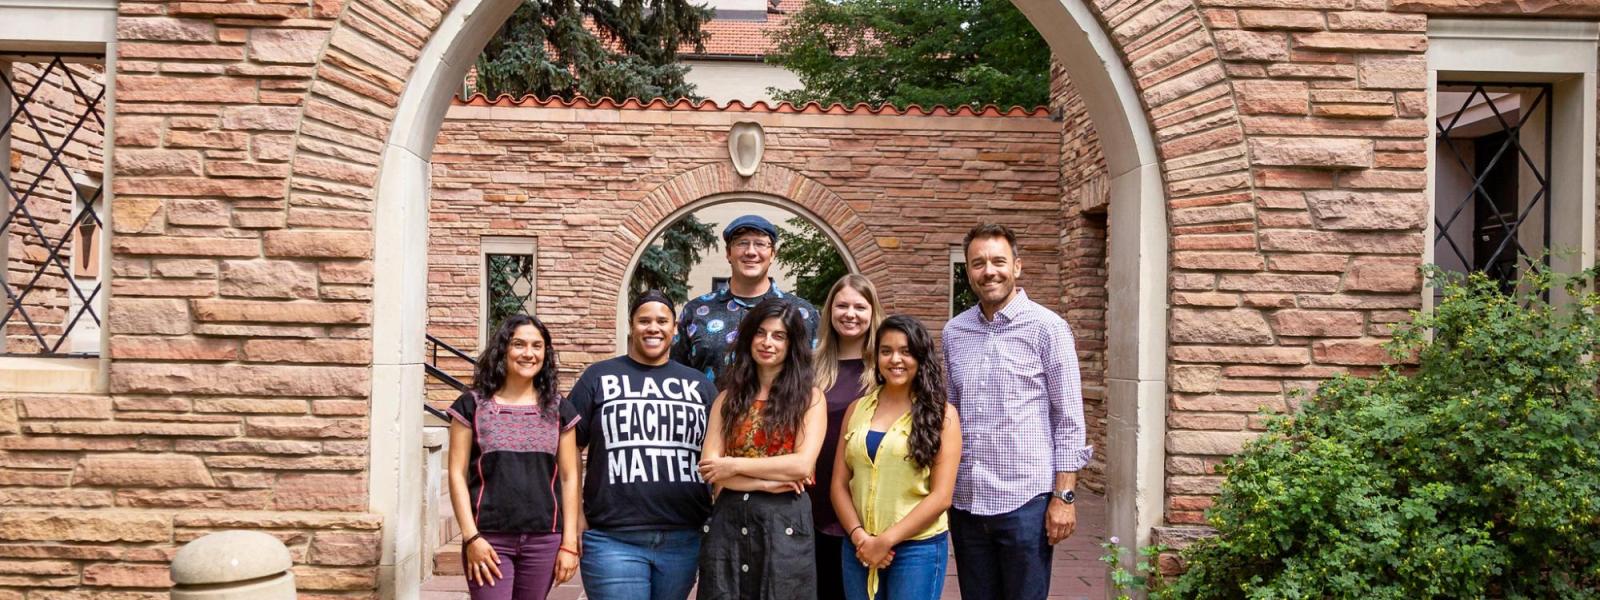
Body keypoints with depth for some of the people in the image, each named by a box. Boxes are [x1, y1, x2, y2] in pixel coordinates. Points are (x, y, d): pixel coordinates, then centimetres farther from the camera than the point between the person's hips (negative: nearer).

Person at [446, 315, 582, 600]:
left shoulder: (558, 410, 8)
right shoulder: (473, 405, 2)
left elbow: (569, 477, 7)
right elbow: (457, 474, 0)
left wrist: (569, 542, 1)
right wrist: (471, 537, -8)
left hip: (544, 541, 2)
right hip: (489, 539, -2)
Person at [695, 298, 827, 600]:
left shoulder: (809, 398, 3)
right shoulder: (728, 398, 10)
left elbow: (803, 465, -10)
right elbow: (709, 466, -1)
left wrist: (735, 465, -8)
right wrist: (768, 482, -12)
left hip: (784, 522, -2)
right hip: (728, 521, 2)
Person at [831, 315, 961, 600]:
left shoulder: (941, 414, -2)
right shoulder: (857, 409, 7)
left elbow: (941, 496, -7)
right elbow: (839, 484, 6)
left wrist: (886, 540, -11)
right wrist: (859, 536, -8)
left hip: (918, 548, -3)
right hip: (858, 549, 3)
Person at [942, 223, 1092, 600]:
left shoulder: (1047, 328, -5)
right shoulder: (954, 332, 8)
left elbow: (1069, 421, -5)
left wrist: (1063, 496, -10)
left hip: (1026, 500, -4)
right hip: (965, 501, 4)